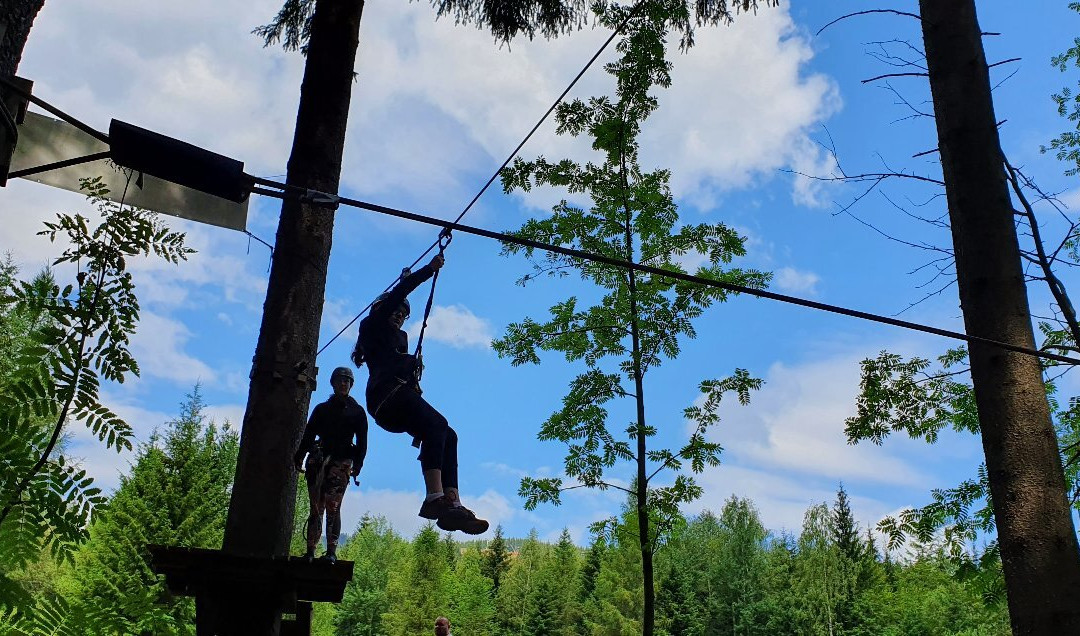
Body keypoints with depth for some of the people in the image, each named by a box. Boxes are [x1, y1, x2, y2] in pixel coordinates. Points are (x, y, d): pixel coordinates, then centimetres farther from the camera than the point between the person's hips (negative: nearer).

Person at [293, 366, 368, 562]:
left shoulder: (357, 411, 14)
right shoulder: (321, 409, 20)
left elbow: (362, 442, 7)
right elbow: (308, 434, 14)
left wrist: (357, 464, -6)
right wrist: (299, 456, 1)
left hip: (342, 461, -2)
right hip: (318, 459, 2)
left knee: (332, 506, -14)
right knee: (316, 507, -3)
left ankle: (332, 552, -15)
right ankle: (310, 551, -3)